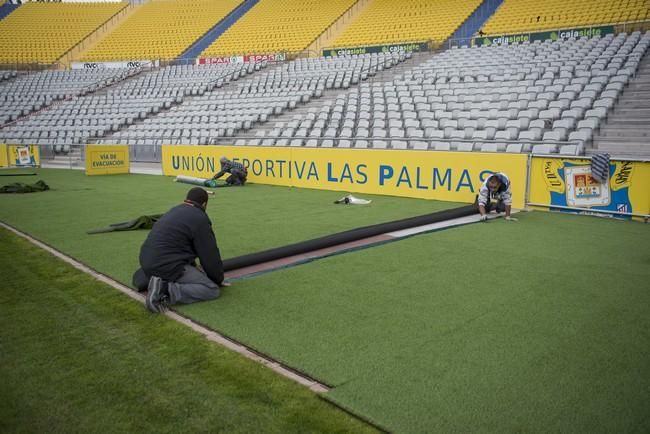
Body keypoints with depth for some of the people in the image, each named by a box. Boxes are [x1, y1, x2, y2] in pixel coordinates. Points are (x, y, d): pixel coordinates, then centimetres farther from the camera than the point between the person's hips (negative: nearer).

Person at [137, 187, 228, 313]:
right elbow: (210, 255, -3)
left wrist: (194, 266, 44)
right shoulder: (199, 218, -8)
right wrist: (219, 280, 13)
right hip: (166, 267, -9)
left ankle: (162, 284, 5)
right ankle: (166, 291, -19)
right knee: (212, 289, -6)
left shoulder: (175, 211, 19)